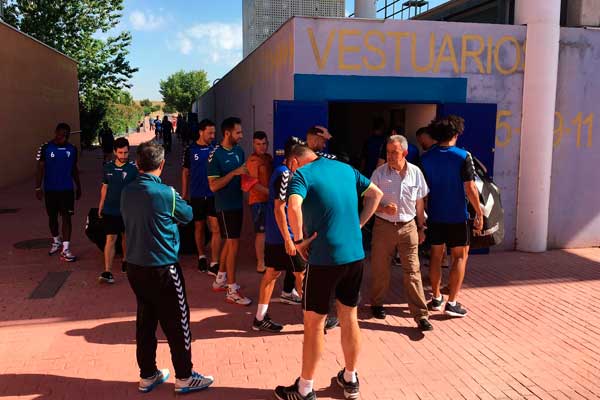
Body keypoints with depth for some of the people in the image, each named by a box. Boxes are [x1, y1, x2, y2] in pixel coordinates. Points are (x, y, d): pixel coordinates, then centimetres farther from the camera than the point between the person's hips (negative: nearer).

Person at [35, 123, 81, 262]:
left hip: (67, 189, 1)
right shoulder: (46, 148, -6)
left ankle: (65, 249, -4)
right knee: (52, 216, 14)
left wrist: (78, 186, 14)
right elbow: (40, 168, -4)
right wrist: (38, 188, -9)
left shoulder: (72, 149, 1)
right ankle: (56, 241, 35)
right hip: (50, 189, 0)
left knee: (66, 217, -5)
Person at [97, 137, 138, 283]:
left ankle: (125, 260, 40)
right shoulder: (108, 167, 1)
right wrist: (101, 206, 13)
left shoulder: (133, 168, -8)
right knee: (110, 239, -6)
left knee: (126, 236, 17)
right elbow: (104, 187, 10)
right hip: (110, 210, 1)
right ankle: (107, 271, -8)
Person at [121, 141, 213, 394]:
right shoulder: (166, 193, -17)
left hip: (135, 266, 6)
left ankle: (147, 375, 27)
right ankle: (184, 378, 17)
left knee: (145, 321, 16)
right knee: (177, 324, 6)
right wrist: (179, 203, 18)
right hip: (162, 268, -6)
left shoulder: (127, 192, 0)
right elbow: (188, 215, 0)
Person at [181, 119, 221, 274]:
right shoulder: (190, 150, 0)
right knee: (199, 227, 14)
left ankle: (214, 265, -3)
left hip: (213, 194, -1)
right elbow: (185, 172, 8)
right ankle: (201, 257, 32)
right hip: (196, 195, 1)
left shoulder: (215, 149, -1)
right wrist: (184, 194, 6)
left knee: (216, 229, -7)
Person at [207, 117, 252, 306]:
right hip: (225, 206, -7)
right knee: (233, 244, -7)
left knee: (230, 242, 16)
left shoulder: (239, 151, 6)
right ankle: (232, 291, 1)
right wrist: (235, 172, -23)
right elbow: (213, 186, -18)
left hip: (238, 203, 7)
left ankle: (220, 280, 31)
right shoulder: (215, 155, -15)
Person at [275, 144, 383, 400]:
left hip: (325, 257, -6)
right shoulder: (345, 168, 12)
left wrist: (299, 240, -13)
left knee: (314, 323, 6)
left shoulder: (302, 174, -7)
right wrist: (358, 224, 14)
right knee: (349, 317, 18)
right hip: (355, 254, 6)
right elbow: (376, 194, 19)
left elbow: (294, 207, -26)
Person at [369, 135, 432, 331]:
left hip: (408, 227, 1)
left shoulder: (415, 172, 1)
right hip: (383, 226, -1)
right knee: (380, 269, 10)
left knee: (412, 271, -2)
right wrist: (383, 208, -20)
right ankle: (377, 303, 33)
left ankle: (421, 315, 1)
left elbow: (419, 202, 11)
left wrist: (421, 228, 14)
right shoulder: (379, 173, -5)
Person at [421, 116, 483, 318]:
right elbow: (470, 189, -13)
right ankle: (452, 302, 5)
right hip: (457, 216, -4)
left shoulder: (426, 157, 0)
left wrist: (423, 214, 14)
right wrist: (479, 212, -2)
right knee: (460, 256, 7)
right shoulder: (463, 156, -12)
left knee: (436, 255, 14)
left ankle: (436, 298, 23)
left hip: (435, 216, 4)